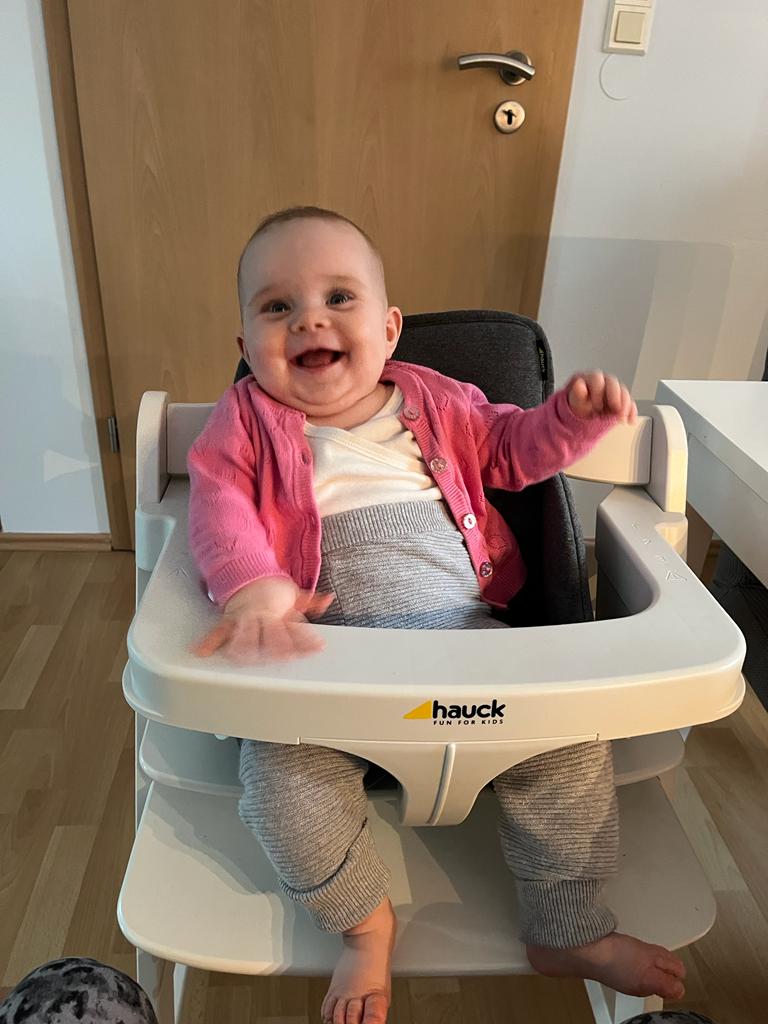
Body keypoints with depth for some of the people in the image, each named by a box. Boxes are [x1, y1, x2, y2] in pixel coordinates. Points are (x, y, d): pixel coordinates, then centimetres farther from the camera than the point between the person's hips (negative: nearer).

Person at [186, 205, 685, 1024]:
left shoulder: (436, 403, 11)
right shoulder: (246, 422, 4)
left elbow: (514, 448, 18)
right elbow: (220, 509, -10)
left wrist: (574, 413, -4)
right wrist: (252, 586, -31)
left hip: (467, 632, 3)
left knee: (572, 740, -7)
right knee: (281, 776, -22)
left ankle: (568, 932, 20)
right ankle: (365, 921, 12)